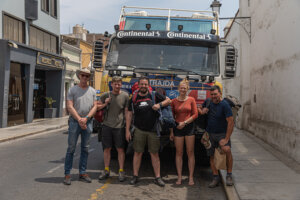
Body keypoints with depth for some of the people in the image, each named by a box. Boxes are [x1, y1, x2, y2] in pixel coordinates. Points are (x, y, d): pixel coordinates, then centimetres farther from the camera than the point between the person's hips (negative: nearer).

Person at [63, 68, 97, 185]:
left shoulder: (92, 91, 10)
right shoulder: (72, 90, 0)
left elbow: (95, 106, 4)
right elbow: (70, 107, -7)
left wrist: (86, 118, -11)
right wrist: (79, 120, -15)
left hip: (88, 122, 3)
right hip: (75, 121, -3)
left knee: (85, 149, 8)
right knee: (71, 148, -2)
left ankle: (82, 173, 17)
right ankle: (67, 174, 3)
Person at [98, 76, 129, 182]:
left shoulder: (125, 96, -1)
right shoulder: (106, 95, 5)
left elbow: (126, 112, 1)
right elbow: (97, 107, 13)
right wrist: (105, 104, -7)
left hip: (119, 126, -2)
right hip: (107, 125, 2)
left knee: (120, 149, 2)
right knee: (107, 148, 8)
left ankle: (121, 171, 11)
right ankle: (106, 170, 20)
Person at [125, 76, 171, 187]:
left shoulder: (154, 95, 1)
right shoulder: (134, 98, 3)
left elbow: (168, 100, 9)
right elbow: (129, 114, 6)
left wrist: (159, 104, -11)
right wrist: (127, 130, 2)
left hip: (153, 131, 0)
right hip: (139, 131, 1)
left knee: (154, 153, 4)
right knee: (138, 153, 5)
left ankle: (157, 177, 10)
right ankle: (135, 176, 17)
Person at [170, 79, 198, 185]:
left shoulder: (191, 100, 1)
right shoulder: (174, 101, 4)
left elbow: (195, 114, -1)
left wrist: (185, 122, -11)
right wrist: (171, 132, 3)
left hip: (189, 127, -1)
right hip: (177, 128, 1)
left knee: (190, 153, 2)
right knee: (179, 153, 5)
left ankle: (191, 177, 8)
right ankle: (179, 177, 11)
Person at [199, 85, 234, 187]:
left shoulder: (224, 105, -15)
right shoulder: (208, 102, 4)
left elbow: (230, 122, -18)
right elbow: (201, 111, 23)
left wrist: (226, 139, -22)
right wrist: (201, 110, -3)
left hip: (222, 133, -6)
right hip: (210, 134, 6)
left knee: (227, 149, -28)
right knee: (211, 156, 5)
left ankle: (229, 175, -16)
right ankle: (216, 177, 16)